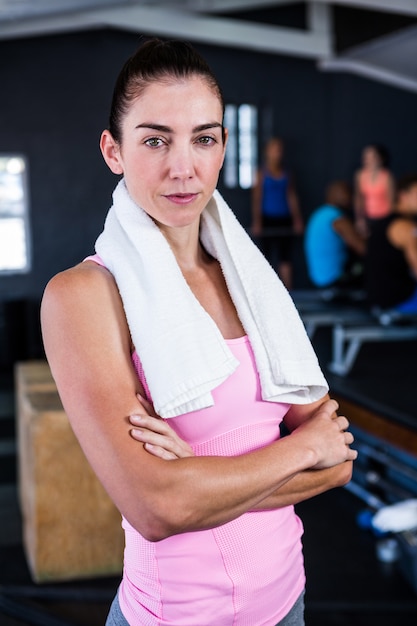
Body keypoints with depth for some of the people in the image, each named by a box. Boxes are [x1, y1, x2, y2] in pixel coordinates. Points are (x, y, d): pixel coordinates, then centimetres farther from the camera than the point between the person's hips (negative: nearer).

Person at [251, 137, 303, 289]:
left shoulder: (286, 175, 9)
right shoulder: (262, 174, 0)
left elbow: (292, 197, 9)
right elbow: (256, 198, -3)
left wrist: (297, 219, 4)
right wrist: (256, 222, -11)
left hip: (284, 220, 3)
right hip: (268, 219, -3)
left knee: (285, 258, 2)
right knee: (267, 257, 1)